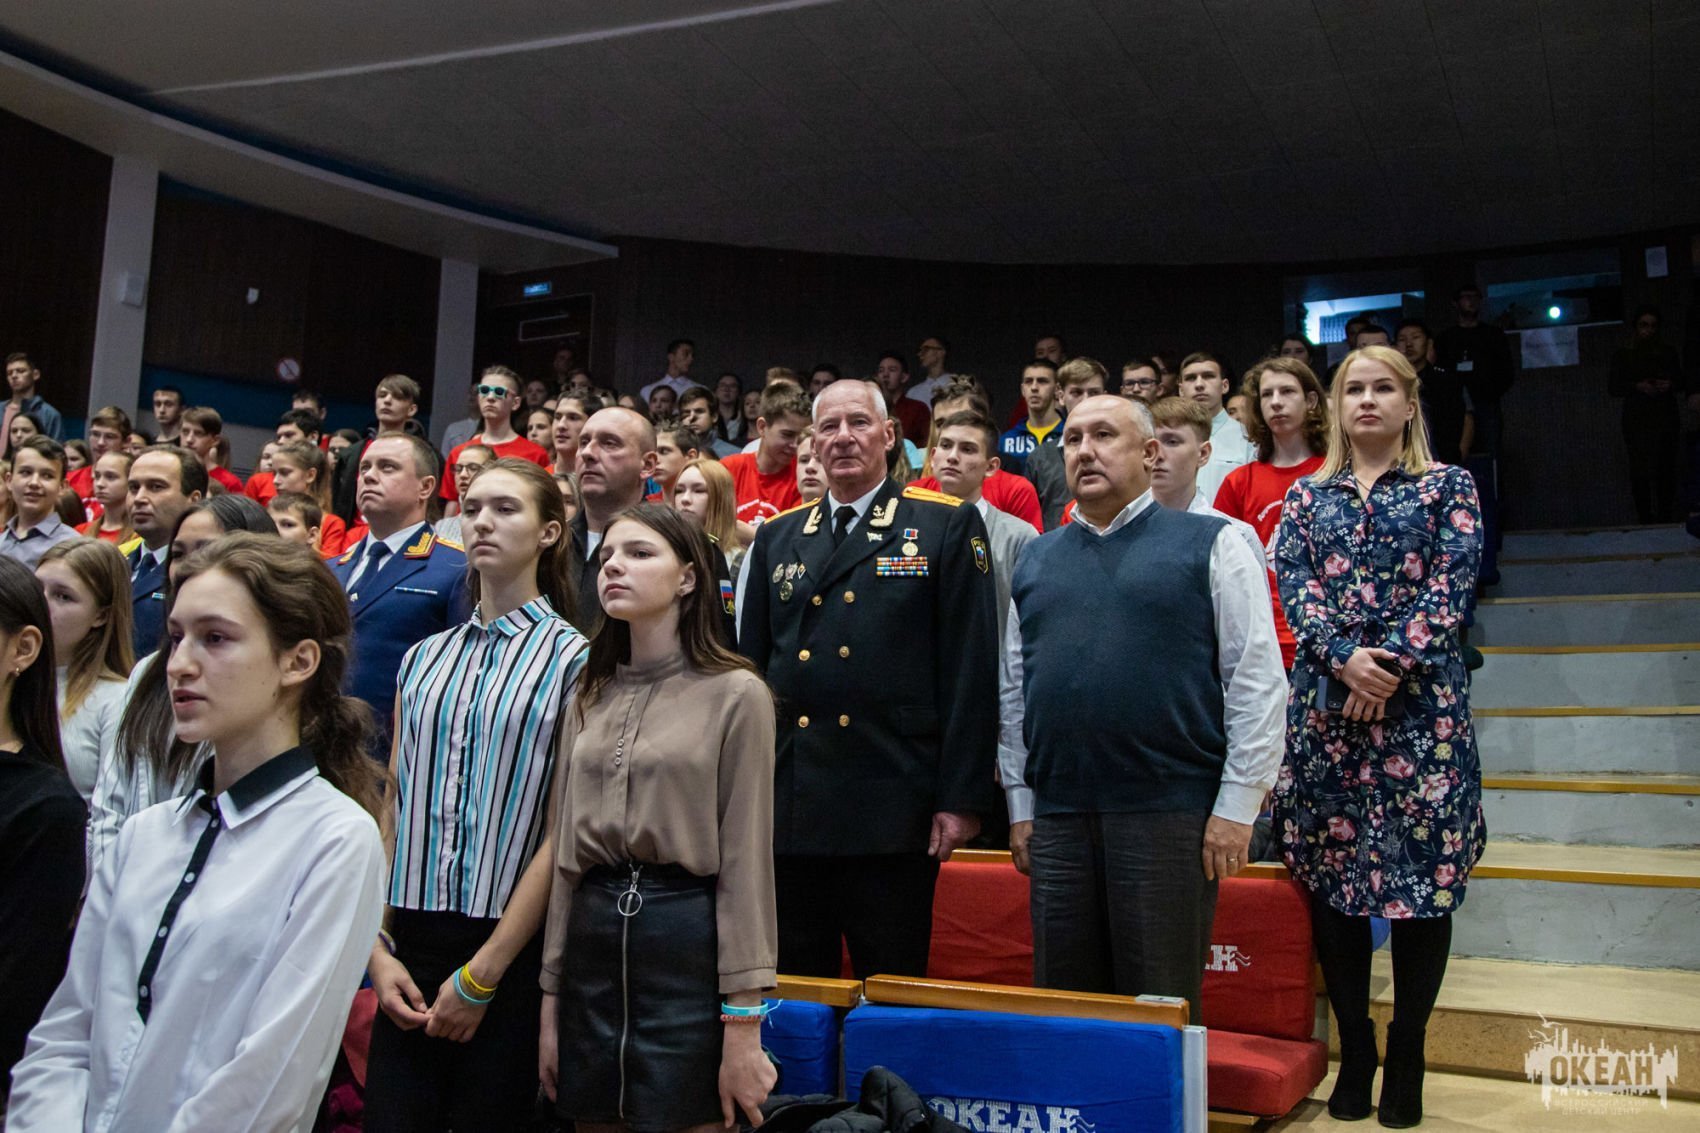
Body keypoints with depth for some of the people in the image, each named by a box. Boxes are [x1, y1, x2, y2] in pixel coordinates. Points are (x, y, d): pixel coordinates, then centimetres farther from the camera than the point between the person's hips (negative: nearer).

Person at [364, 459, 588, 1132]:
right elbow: (393, 810, 10)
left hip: (510, 955, -4)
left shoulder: (572, 661, -4)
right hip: (409, 949, 4)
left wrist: (482, 975, -10)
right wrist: (377, 946, -2)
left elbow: (562, 831, -9)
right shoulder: (423, 660, 11)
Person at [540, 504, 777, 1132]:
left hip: (690, 943, -5)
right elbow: (566, 854, 12)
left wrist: (743, 1026, -11)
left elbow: (745, 863, -9)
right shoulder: (590, 698, 12)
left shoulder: (735, 694, -6)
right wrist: (551, 999, 10)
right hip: (593, 939, 5)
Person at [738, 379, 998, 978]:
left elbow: (971, 669, -3)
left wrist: (962, 797, -8)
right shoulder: (775, 537, 13)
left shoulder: (948, 525, 2)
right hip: (786, 810, 4)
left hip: (894, 810, -3)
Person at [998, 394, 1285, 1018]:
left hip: (1171, 814, -4)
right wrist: (1020, 803, 11)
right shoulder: (1036, 559, 15)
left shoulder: (1210, 544, 2)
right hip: (1056, 816, 4)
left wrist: (1237, 804, -8)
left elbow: (1258, 679, -3)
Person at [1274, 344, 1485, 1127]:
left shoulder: (1447, 487, 9)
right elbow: (1294, 584, 2)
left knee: (1424, 869, -2)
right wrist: (1344, 658, -14)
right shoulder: (1307, 494, 14)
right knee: (1330, 870, 2)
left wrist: (1392, 661, -15)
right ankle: (1354, 1052, 14)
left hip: (1421, 698, -2)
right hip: (1324, 699, 2)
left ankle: (1406, 1060, 10)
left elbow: (1450, 584, -3)